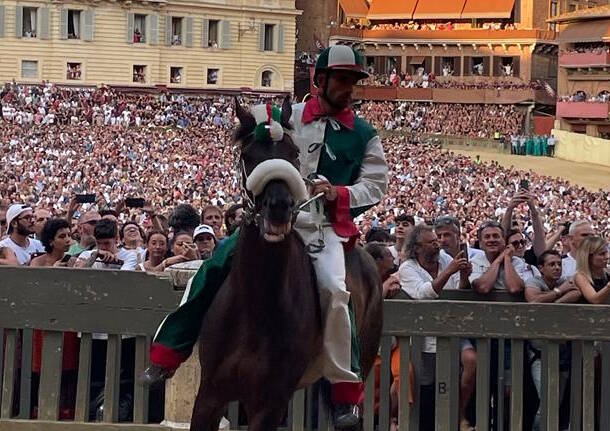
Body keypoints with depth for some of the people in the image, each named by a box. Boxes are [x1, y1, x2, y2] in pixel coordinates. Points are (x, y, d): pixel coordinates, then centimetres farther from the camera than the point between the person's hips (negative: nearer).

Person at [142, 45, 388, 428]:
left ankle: (348, 391, -16)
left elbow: (375, 185, 5)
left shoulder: (364, 135, 8)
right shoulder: (288, 117, 9)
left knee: (333, 289, -28)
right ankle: (168, 355, -3)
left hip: (325, 227, -2)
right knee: (216, 267, -14)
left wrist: (339, 193, -13)